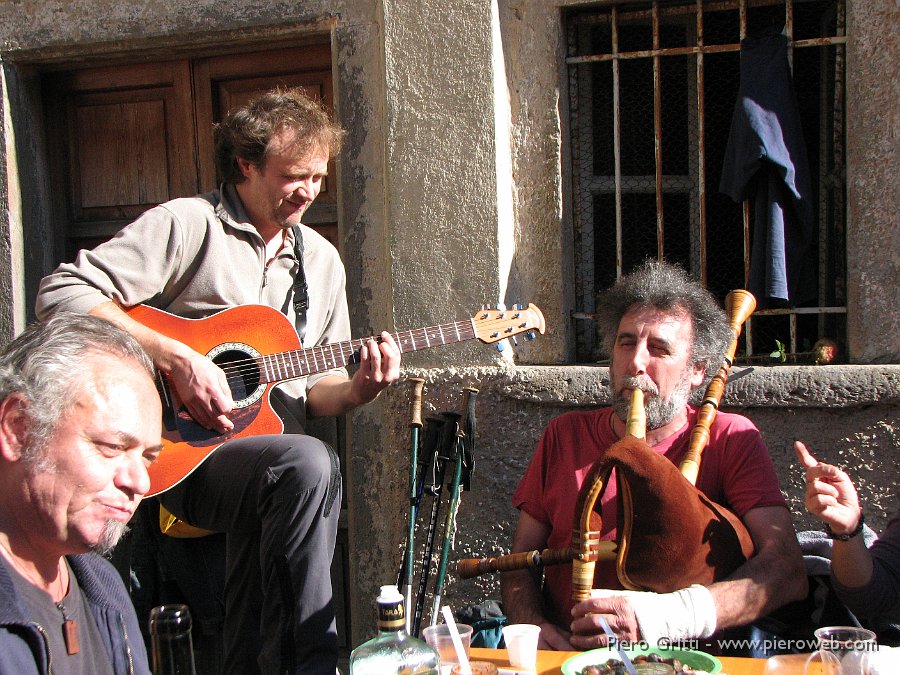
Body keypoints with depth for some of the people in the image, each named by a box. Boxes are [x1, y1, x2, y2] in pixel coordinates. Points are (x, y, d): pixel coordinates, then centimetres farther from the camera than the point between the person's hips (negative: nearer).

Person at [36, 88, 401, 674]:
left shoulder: (321, 260, 15)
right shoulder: (188, 224, -5)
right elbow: (62, 294, -13)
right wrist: (177, 359, -20)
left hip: (264, 442, 6)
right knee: (308, 462, -31)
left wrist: (356, 390, -6)